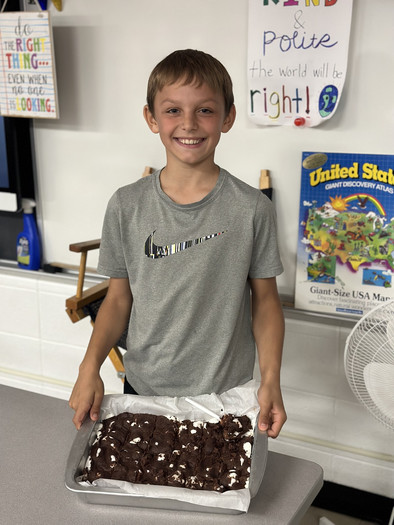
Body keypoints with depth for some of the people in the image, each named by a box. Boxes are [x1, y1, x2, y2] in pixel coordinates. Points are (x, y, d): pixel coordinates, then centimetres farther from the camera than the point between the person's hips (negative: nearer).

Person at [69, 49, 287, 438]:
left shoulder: (252, 208, -10)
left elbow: (265, 298, -2)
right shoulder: (126, 206, -5)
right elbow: (119, 298, 2)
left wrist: (271, 380, -12)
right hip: (143, 389, 2)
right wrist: (90, 366, -9)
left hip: (226, 393, -1)